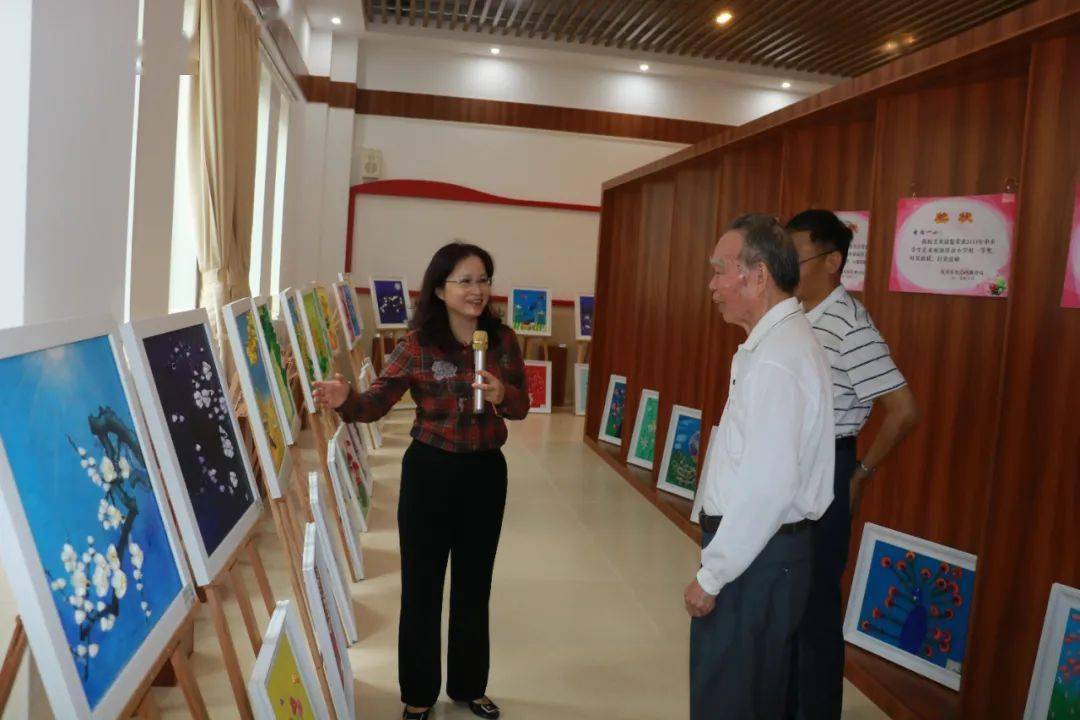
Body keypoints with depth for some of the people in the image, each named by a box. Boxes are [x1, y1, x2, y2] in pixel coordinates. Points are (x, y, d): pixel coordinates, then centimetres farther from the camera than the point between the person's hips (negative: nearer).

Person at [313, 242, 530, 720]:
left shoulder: (503, 339, -3)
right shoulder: (418, 344, -12)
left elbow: (523, 406, 2)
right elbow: (377, 402, -16)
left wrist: (502, 395, -20)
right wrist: (345, 399, -38)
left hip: (486, 470, 3)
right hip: (429, 470, -2)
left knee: (474, 583, 16)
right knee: (422, 584, 9)